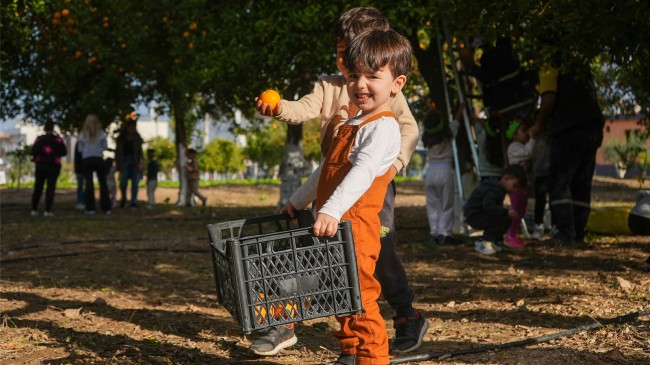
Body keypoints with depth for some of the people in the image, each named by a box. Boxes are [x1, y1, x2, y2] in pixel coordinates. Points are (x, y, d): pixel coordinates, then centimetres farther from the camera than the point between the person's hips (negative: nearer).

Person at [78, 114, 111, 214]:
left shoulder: (83, 134, 1)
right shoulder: (101, 133, 0)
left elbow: (80, 149, 3)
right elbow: (104, 147, 2)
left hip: (86, 159, 0)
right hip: (99, 159, 0)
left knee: (89, 183, 1)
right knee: (103, 183, 5)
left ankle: (90, 208, -2)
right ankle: (106, 207, 3)